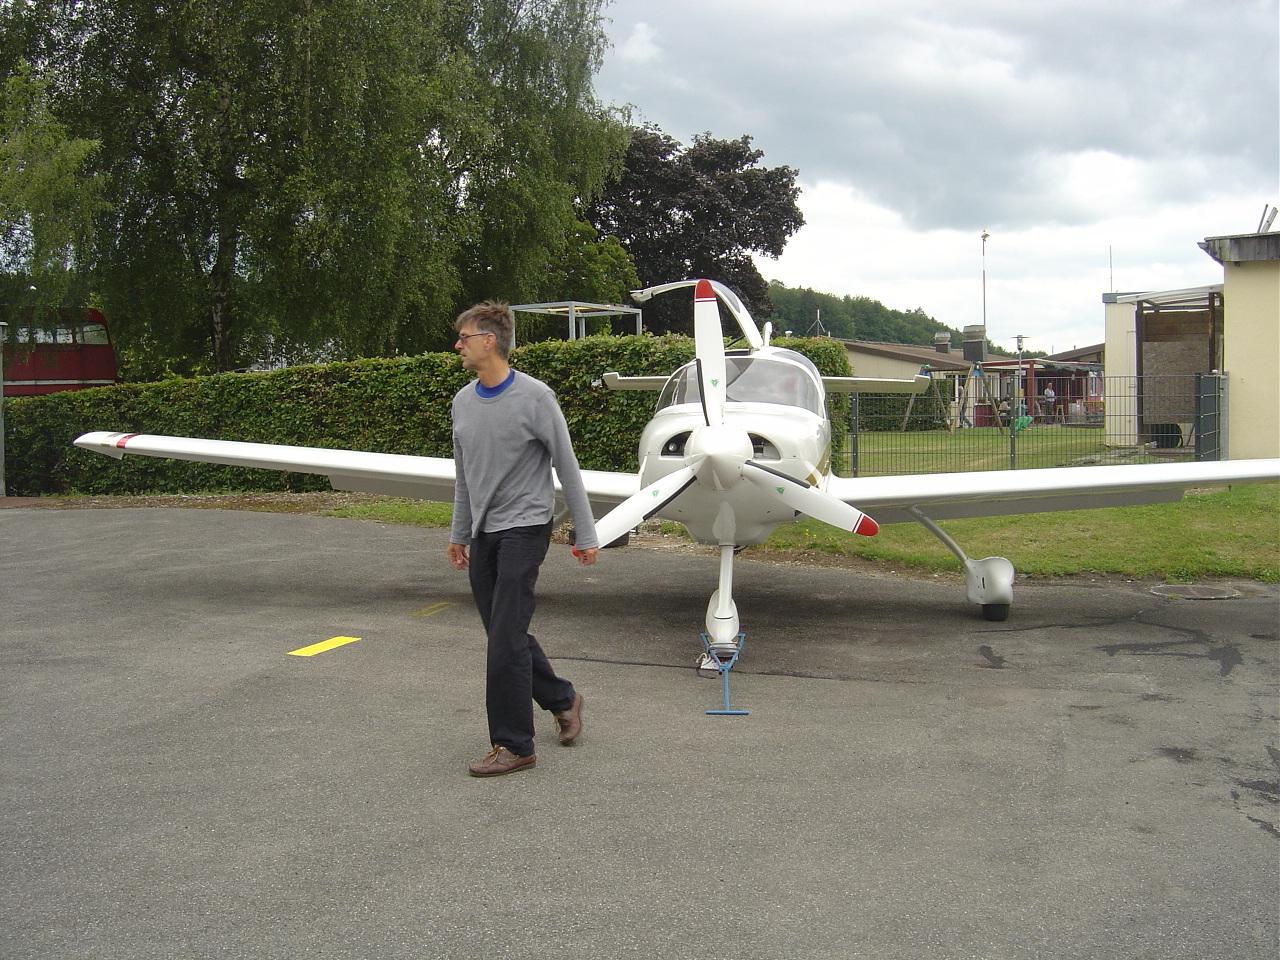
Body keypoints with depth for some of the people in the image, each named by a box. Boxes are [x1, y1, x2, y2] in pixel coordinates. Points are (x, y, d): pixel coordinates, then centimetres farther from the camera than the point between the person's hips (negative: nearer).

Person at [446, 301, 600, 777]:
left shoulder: (534, 397, -11)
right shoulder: (463, 402, 8)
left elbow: (567, 467, -7)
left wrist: (585, 534, -6)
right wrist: (458, 534, 23)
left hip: (525, 528, -7)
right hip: (483, 533, 7)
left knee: (506, 639, -11)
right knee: (504, 635, 13)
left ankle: (513, 745, -3)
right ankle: (561, 698, 34)